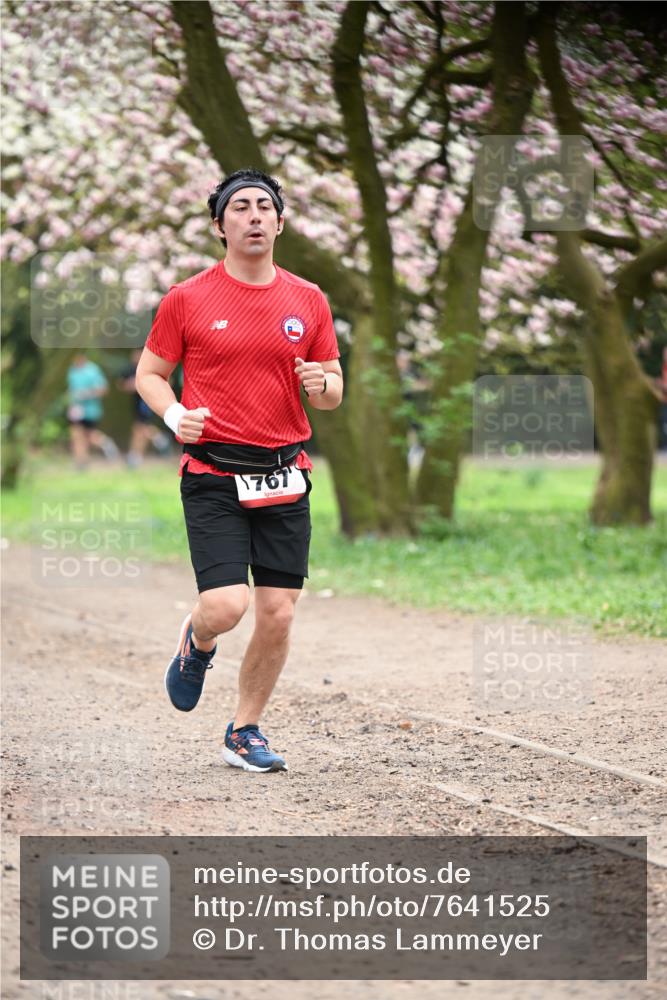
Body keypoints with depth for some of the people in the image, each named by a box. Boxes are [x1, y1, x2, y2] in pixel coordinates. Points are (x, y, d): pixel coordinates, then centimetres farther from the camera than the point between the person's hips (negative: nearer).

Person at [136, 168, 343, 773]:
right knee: (226, 604, -15)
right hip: (214, 475, -3)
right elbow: (150, 372, 8)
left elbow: (333, 390, 14)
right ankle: (197, 643, 23)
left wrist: (323, 386, -9)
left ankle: (245, 732, 19)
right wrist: (174, 414, -12)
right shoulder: (187, 299, 0)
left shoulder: (308, 301, 8)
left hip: (284, 476, 3)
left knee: (279, 614, 1)